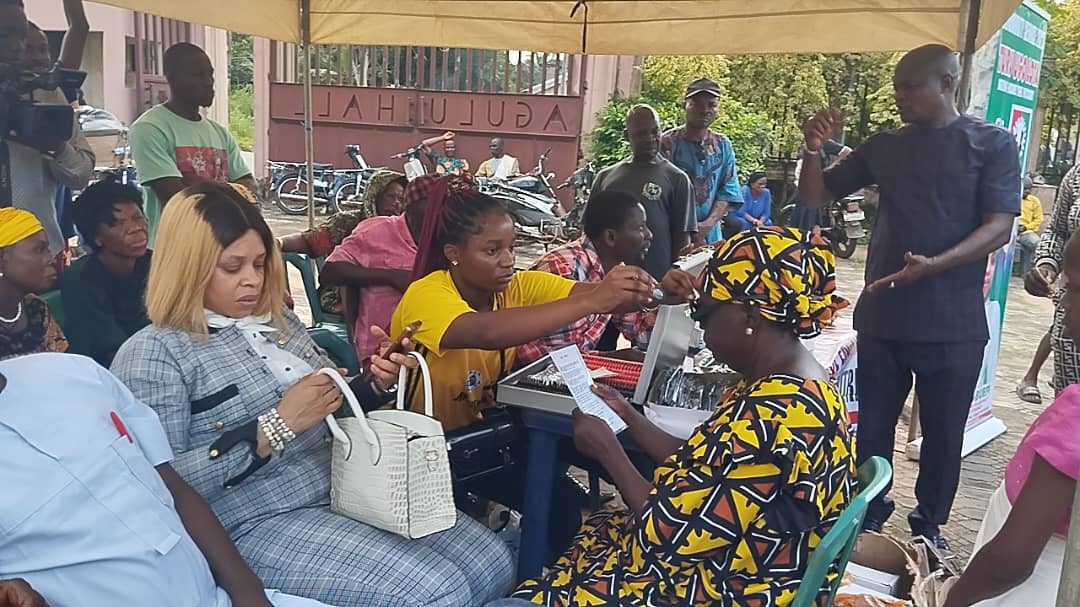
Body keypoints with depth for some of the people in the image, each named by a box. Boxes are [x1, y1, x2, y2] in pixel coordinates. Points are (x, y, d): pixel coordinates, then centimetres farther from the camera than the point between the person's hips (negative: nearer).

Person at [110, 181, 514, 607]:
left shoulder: (279, 321, 12)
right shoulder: (152, 353, -8)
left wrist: (375, 385, -1)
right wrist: (276, 427, -23)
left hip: (349, 490, 7)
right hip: (260, 524, -7)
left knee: (491, 561, -1)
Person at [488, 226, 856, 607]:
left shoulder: (771, 417, -31)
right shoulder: (796, 386, 1)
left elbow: (670, 535, -24)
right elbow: (703, 471, 8)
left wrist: (608, 450, -12)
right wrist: (628, 417, 7)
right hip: (721, 570, 10)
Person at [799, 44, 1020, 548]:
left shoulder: (993, 145, -1)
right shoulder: (883, 147, 9)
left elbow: (999, 227, -10)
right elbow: (815, 197, 13)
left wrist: (934, 265, -26)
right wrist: (813, 149, -6)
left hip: (954, 323, -3)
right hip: (881, 317, 3)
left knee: (943, 434, 9)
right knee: (872, 428, 9)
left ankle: (928, 528, 26)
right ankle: (866, 519, 24)